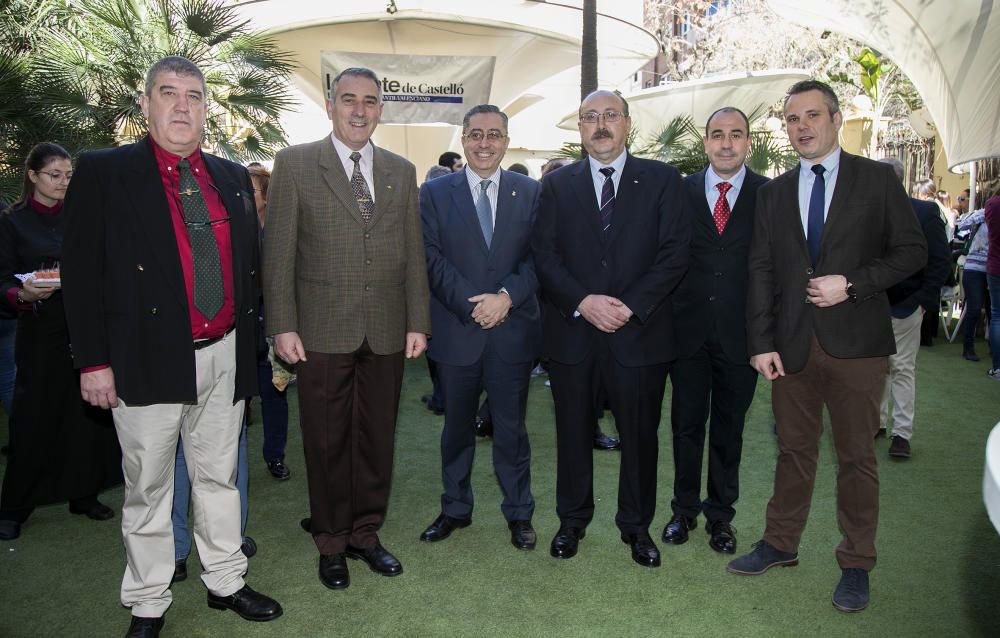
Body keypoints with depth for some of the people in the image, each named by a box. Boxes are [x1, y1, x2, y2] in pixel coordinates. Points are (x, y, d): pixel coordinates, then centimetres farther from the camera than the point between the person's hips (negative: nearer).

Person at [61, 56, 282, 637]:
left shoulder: (233, 177, 10)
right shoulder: (104, 172, -2)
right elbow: (83, 271, -5)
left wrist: (251, 345, 12)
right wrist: (94, 360, -10)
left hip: (224, 357, 4)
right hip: (149, 359, -3)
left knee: (219, 477, 16)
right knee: (148, 487, 10)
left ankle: (226, 582, 33)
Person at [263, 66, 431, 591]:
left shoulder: (402, 172, 10)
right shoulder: (294, 164, 0)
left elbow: (413, 253, 9)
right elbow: (278, 251, -3)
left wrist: (418, 323, 4)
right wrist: (282, 325, -9)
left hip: (386, 332, 3)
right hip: (323, 332, -3)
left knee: (377, 439, 12)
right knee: (326, 443, 8)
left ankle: (365, 533, 30)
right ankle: (331, 542, 26)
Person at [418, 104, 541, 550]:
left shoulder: (531, 192, 5)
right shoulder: (435, 193, 3)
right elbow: (432, 259, -4)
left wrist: (506, 296, -17)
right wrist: (472, 305, -15)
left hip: (514, 329, 0)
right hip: (456, 330, 1)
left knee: (511, 426, 9)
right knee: (457, 426, 14)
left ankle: (519, 513, 26)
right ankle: (455, 509, 31)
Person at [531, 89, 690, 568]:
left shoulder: (662, 180, 4)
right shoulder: (556, 185, 7)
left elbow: (675, 252, -4)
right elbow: (543, 255, 0)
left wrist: (631, 305, -14)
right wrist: (582, 303, -15)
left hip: (640, 331, -1)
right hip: (571, 330, 1)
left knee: (640, 435, 9)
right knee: (573, 433, 12)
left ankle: (636, 526, 29)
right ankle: (572, 520, 31)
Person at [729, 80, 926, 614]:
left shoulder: (877, 179, 2)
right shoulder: (774, 192, 10)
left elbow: (913, 250, 1)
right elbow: (760, 270, 6)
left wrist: (852, 283, -14)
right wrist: (761, 342, -2)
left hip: (856, 342, -2)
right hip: (792, 344, 3)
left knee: (856, 458, 7)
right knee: (794, 450, 13)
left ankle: (856, 565, 22)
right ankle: (780, 543, 29)